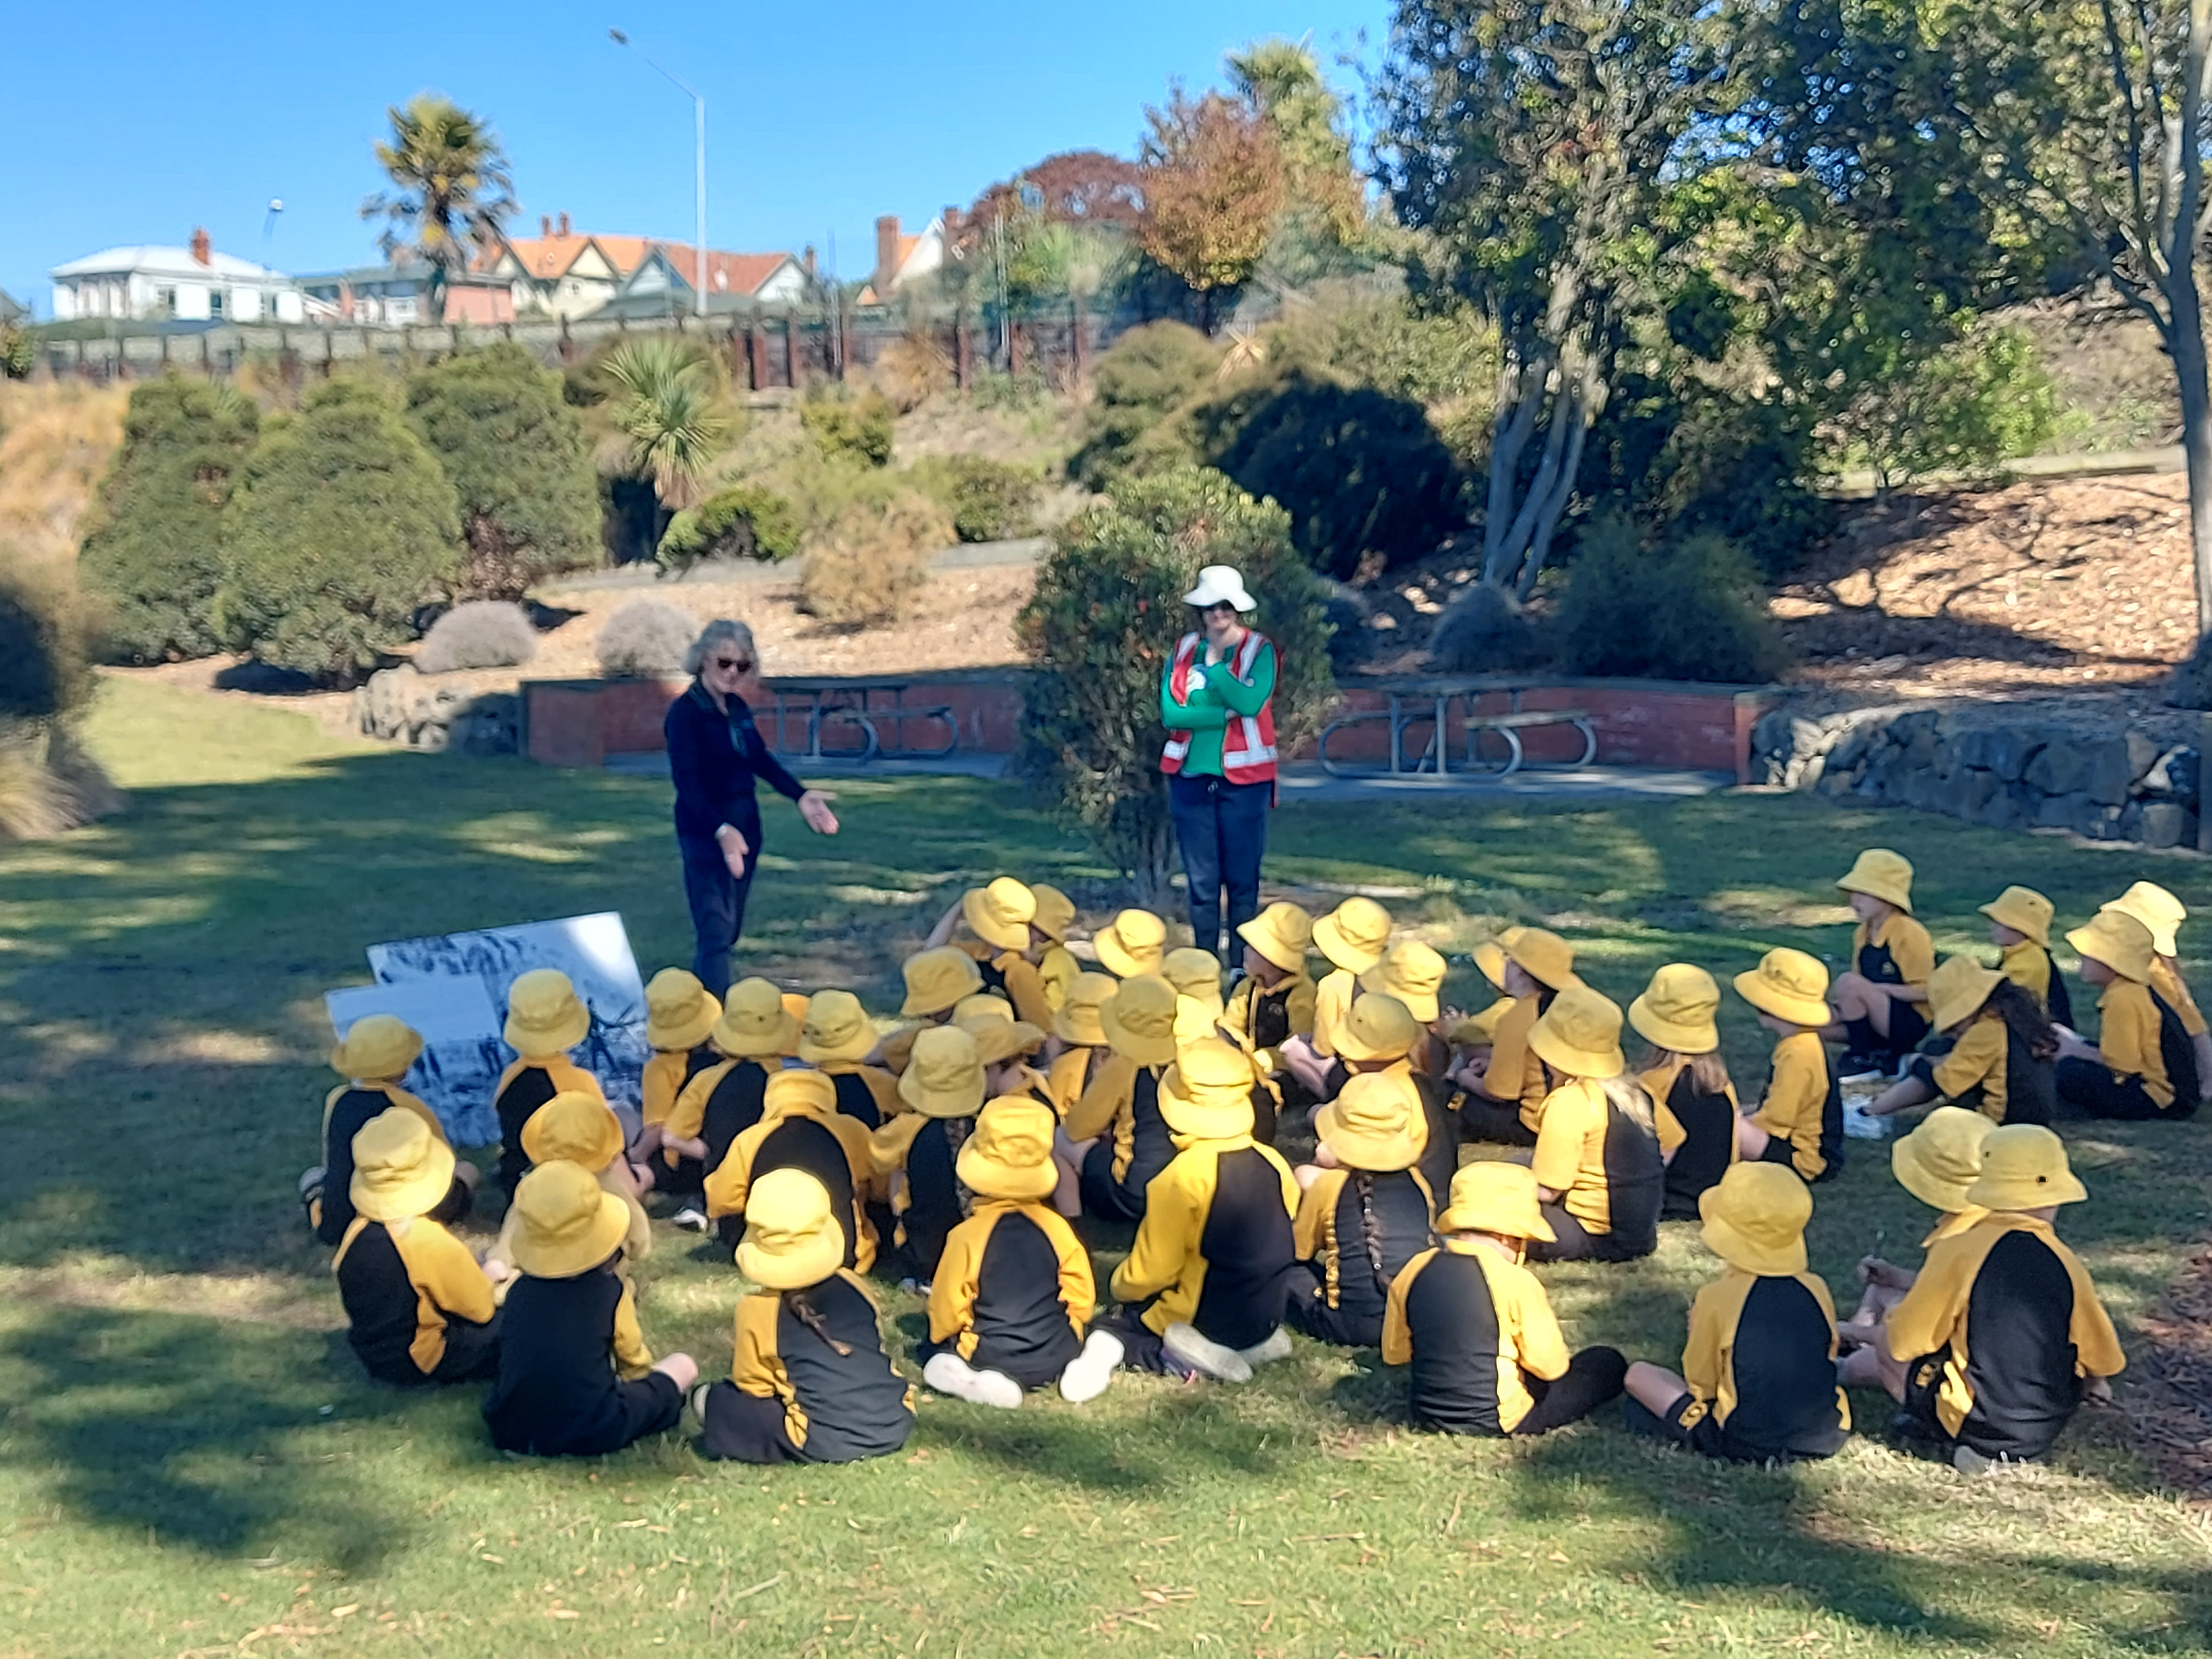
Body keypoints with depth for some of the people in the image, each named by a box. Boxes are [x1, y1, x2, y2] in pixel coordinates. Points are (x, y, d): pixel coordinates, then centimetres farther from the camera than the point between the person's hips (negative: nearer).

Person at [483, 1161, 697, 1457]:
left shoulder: (519, 1291, 3)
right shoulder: (611, 1290, -6)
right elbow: (633, 1361, 8)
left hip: (509, 1430, 2)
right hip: (589, 1434, -2)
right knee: (683, 1365, 12)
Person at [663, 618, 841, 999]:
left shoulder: (738, 707, 7)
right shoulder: (684, 713, -15)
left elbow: (761, 759, 12)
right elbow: (687, 782, -24)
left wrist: (800, 795, -2)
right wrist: (721, 830, -37)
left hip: (746, 824, 8)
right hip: (706, 830, -8)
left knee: (731, 927, 16)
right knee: (717, 929, -10)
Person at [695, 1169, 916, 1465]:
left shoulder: (756, 1309, -4)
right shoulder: (853, 1285, 8)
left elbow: (752, 1383, 5)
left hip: (826, 1443, -3)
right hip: (895, 1425, 4)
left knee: (715, 1400, 10)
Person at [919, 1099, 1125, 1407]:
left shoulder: (966, 1235, -12)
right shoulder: (1057, 1227, -4)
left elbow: (947, 1309, -6)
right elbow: (1082, 1298, 3)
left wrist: (942, 1339, 16)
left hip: (989, 1356, -2)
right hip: (1055, 1352, 3)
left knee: (932, 1351, 22)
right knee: (1104, 1343, 33)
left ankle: (970, 1379, -8)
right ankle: (1087, 1363, -2)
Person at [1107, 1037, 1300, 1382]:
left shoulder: (1181, 1179, -23)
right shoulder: (1274, 1164, -5)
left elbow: (1152, 1272, -18)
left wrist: (1121, 1287, 3)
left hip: (1200, 1321, -7)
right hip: (1266, 1317, 7)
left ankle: (1189, 1354, -10)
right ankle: (1255, 1343, 8)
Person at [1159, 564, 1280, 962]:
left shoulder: (1259, 650, -2)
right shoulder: (1184, 649, 6)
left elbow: (1250, 703, -19)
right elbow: (1170, 712, -7)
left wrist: (1215, 662, -12)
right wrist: (1226, 714, -14)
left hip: (1243, 777, -2)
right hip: (1191, 776, 2)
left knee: (1242, 879, 3)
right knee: (1201, 881, 7)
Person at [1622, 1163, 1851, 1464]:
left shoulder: (1716, 1298, -14)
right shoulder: (1816, 1289, -3)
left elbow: (1700, 1383, -3)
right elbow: (1828, 1356, 12)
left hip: (1750, 1445, -4)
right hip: (1829, 1437, 4)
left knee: (1640, 1374, 10)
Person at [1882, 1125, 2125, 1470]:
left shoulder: (1959, 1250, -18)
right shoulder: (2066, 1265, -8)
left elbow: (1902, 1343, -11)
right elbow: (2102, 1361, 6)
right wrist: (2091, 1384, 30)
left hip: (1974, 1426, -4)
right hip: (2044, 1432, 4)